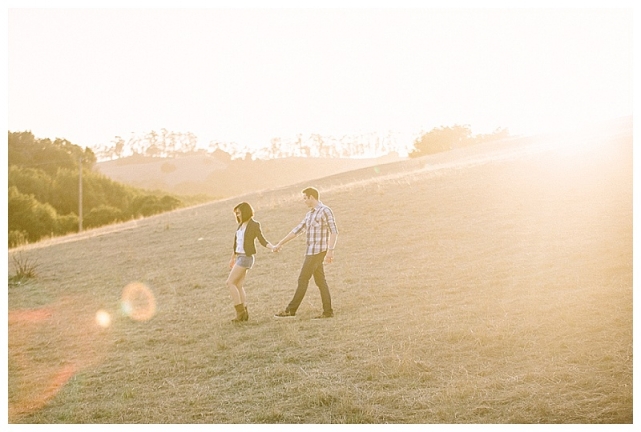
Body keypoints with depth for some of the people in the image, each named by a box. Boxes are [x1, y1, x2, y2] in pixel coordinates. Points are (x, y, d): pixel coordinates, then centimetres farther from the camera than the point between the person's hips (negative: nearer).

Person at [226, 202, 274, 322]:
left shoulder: (254, 225, -8)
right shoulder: (241, 225, 13)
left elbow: (262, 240, -11)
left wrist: (272, 247, -29)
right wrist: (232, 258, 26)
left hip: (246, 257, -8)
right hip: (240, 257, 8)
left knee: (230, 282, -10)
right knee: (238, 285, 6)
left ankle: (240, 311, -6)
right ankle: (244, 313, 10)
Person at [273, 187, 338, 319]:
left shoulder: (325, 211, -10)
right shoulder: (310, 214, 17)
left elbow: (334, 232, -15)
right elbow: (297, 230, 21)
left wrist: (330, 251, -23)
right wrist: (280, 243, 21)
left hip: (318, 252, -8)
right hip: (311, 252, 8)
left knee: (303, 280, -5)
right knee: (320, 281, 7)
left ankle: (291, 310, -1)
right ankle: (328, 311, 8)